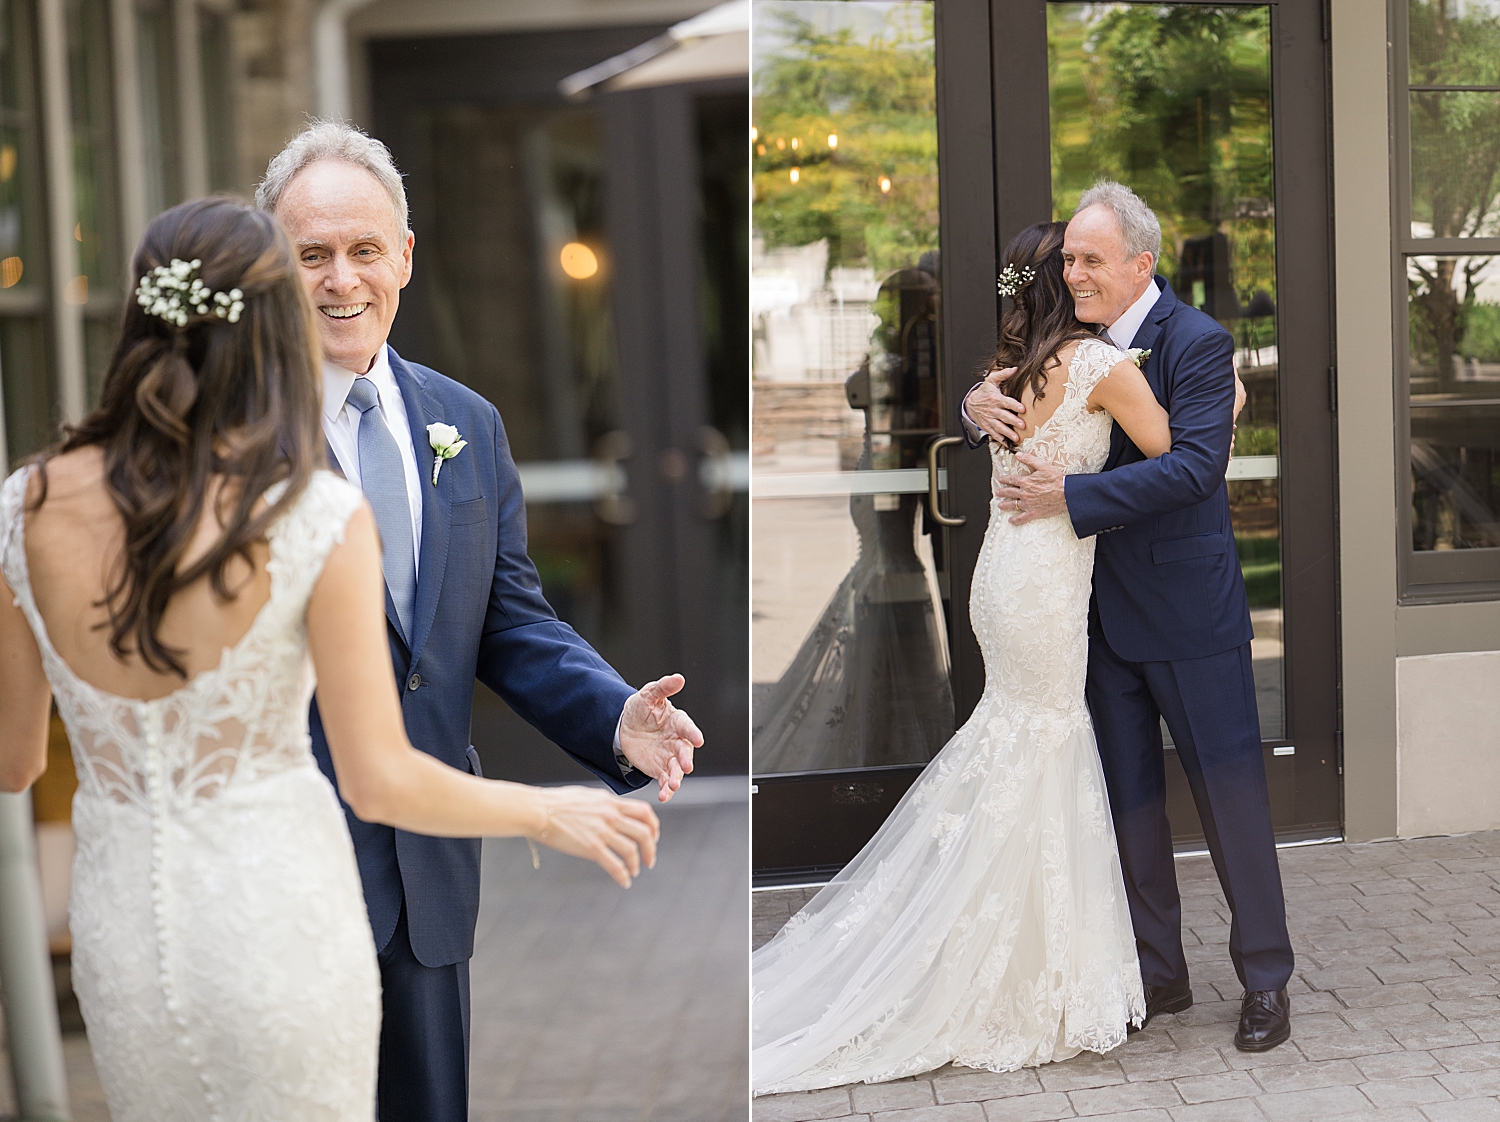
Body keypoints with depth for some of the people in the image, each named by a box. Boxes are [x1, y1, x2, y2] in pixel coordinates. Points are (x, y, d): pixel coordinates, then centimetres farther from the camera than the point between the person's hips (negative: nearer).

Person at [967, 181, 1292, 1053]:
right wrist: (980, 406, -7)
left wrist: (1072, 499, -27)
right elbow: (1021, 413, 18)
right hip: (1105, 614, 7)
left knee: (1231, 791, 2)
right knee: (1129, 800, 12)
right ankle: (1159, 973, 25)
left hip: (1190, 610, -6)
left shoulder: (1198, 344, -14)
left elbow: (1195, 465, -25)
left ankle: (1266, 981, 15)